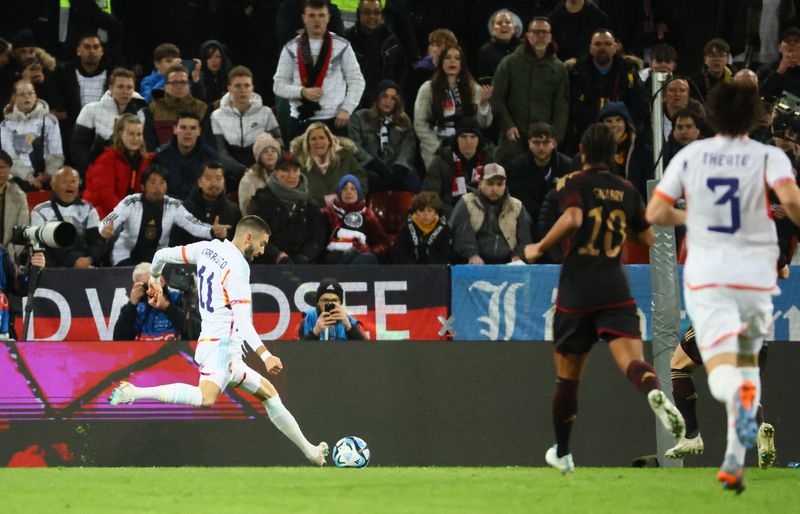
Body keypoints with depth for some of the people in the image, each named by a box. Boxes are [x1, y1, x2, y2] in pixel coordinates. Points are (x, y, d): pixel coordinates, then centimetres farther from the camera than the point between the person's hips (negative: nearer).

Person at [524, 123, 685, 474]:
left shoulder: (577, 184, -1)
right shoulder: (627, 191, 12)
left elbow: (572, 218, -21)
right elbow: (649, 239, 18)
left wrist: (540, 248, -8)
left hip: (576, 291, -2)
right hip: (615, 291, 2)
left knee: (567, 377, 12)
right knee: (632, 360, -14)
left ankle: (562, 454, 24)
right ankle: (653, 391, -50)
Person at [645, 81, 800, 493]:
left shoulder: (690, 155, 3)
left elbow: (655, 213, 3)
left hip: (705, 277, 0)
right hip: (755, 275, 0)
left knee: (722, 371, -5)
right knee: (748, 362, 20)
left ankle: (740, 397, -44)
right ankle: (735, 460, 11)